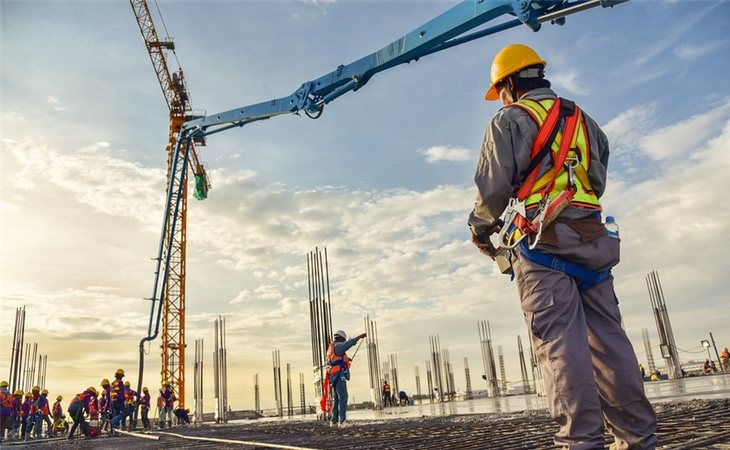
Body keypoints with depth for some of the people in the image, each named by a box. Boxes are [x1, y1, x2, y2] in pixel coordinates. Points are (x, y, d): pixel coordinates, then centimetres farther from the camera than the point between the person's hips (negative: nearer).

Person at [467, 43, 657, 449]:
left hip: (541, 241, -6)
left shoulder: (510, 121, 2)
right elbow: (598, 182, 22)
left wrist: (481, 226, 11)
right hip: (592, 238, 6)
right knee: (608, 337, 6)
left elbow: (494, 186, -5)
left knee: (560, 341, -8)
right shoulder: (583, 120, 23)